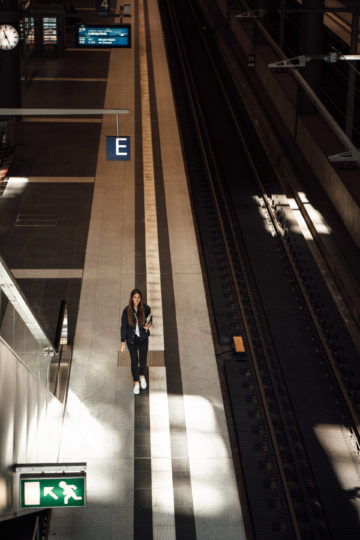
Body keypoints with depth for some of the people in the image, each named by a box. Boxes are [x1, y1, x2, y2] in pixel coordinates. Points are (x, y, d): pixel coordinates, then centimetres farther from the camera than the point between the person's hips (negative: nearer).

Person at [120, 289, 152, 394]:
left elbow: (150, 317, 10)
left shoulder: (146, 308, -12)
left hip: (143, 338, 1)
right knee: (134, 361, 7)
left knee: (143, 360, 8)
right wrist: (123, 342, -10)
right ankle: (136, 382, 27)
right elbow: (123, 326, -9)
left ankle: (142, 375, 41)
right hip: (132, 339, -1)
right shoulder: (127, 310, -15)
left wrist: (149, 324, -13)